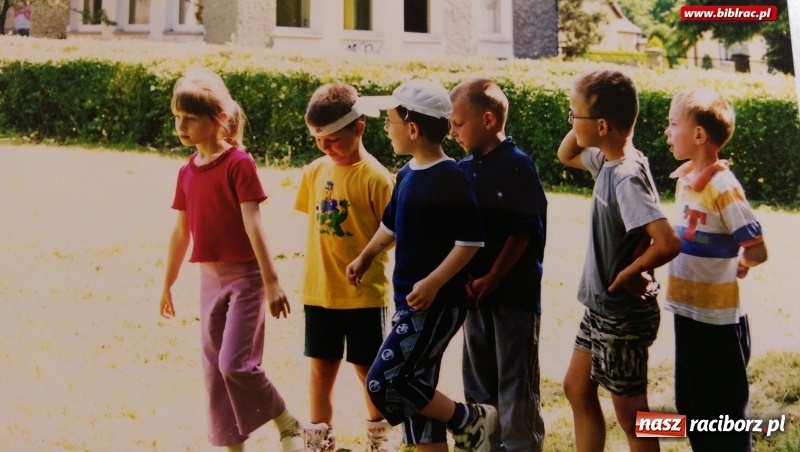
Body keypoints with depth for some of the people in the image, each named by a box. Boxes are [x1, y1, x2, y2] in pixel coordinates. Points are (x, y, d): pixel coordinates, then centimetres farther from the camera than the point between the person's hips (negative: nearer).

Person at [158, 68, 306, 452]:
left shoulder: (238, 163, -12)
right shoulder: (187, 172, 7)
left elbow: (253, 224, -17)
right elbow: (182, 231, 15)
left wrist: (271, 281, -20)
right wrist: (168, 284, 19)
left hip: (244, 276, -7)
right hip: (210, 277, 7)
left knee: (235, 364, -14)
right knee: (214, 369, 9)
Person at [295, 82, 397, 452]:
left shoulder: (374, 177, -14)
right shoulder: (315, 172, 2)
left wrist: (364, 260, -17)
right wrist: (313, 273, 10)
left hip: (364, 293, -4)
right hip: (319, 291, 4)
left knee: (368, 370, 10)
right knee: (321, 368, 12)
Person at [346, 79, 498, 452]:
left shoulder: (449, 180, -18)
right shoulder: (407, 174, 9)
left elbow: (470, 241, -20)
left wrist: (433, 283, -24)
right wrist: (365, 258, 30)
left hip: (436, 304, -9)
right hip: (409, 301, 9)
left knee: (385, 383, -11)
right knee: (415, 388, 12)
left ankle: (470, 421, 7)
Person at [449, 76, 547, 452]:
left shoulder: (517, 166, -12)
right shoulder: (465, 169, 6)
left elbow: (523, 232, -14)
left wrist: (492, 278, -15)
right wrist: (464, 277, -6)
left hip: (514, 292, -7)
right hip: (476, 291, 7)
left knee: (516, 381, 2)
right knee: (478, 380, 15)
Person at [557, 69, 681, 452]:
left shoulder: (627, 178, -26)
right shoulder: (609, 161, 0)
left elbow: (668, 243, -36)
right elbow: (566, 155, 20)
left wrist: (628, 274, -18)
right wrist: (583, 118, 1)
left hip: (624, 314, -9)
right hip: (602, 306, 9)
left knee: (630, 413, 5)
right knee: (577, 388, 21)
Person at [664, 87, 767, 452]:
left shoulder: (722, 186, -19)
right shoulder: (684, 178, 6)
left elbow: (757, 251, -19)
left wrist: (734, 267, -3)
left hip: (717, 319, -8)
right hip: (688, 311, 8)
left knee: (724, 417, 5)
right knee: (692, 410, 20)